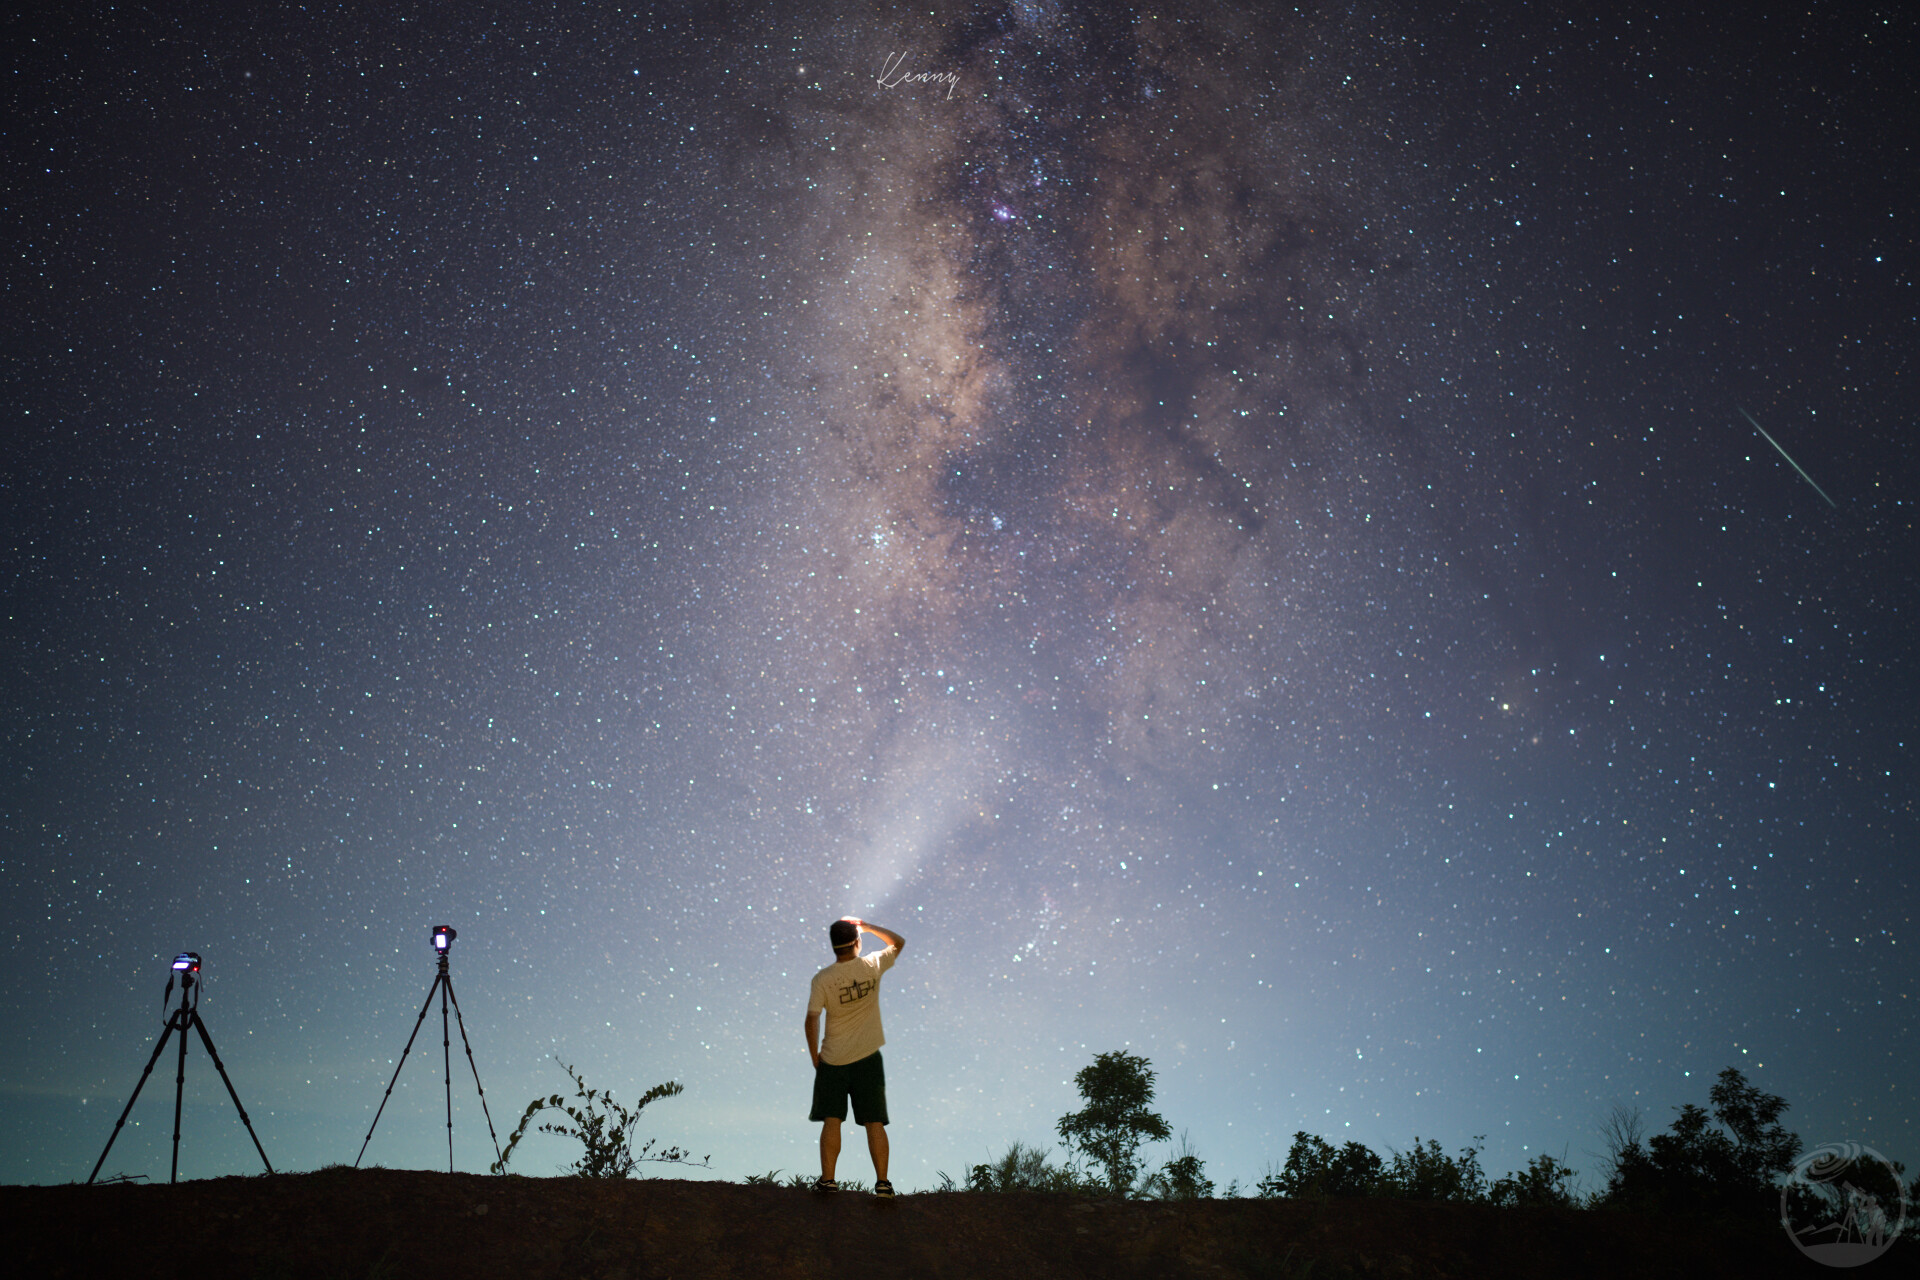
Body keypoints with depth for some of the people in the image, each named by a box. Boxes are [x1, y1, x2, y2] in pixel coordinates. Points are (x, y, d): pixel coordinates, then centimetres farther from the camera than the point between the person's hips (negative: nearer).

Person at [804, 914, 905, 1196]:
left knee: (831, 1121, 5)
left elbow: (812, 1020, -10)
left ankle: (827, 1180, 5)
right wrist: (867, 926, 14)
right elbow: (898, 942, 12)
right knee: (874, 1123, 5)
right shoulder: (872, 966, -6)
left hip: (833, 1060, -1)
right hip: (868, 1057, 1)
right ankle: (882, 1182, 5)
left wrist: (815, 1056, 3)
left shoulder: (822, 979, -11)